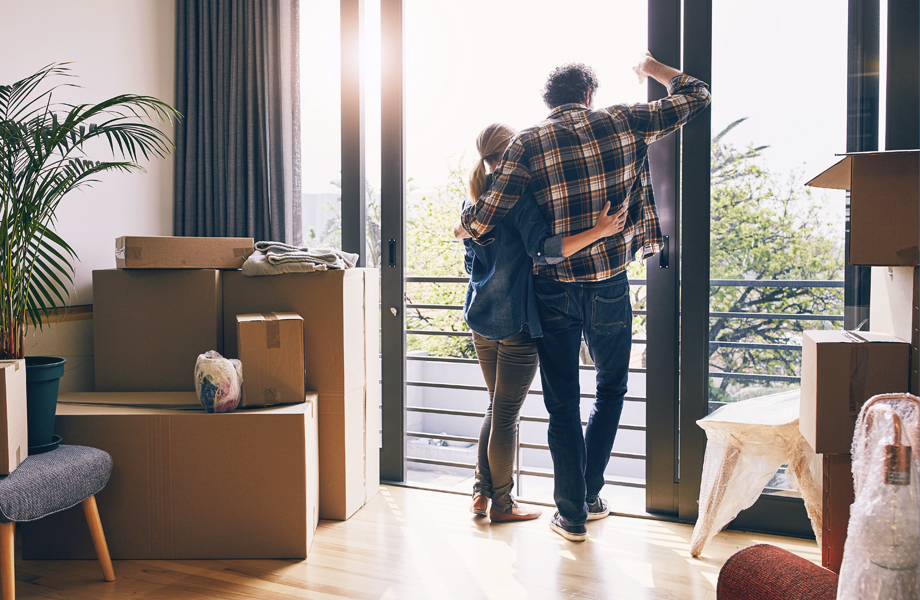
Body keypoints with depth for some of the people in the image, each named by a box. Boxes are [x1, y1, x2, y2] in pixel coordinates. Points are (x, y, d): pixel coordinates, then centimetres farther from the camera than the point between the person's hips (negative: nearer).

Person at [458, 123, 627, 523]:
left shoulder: (476, 200, 11)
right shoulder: (517, 194, -14)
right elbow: (545, 249, -25)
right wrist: (599, 231, -26)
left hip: (481, 318, 8)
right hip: (515, 321, -8)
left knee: (496, 409, 19)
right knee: (506, 416, 2)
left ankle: (482, 492, 22)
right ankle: (502, 504, 14)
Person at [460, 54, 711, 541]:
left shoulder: (528, 143, -4)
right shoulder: (623, 124, 0)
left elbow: (482, 223, -11)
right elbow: (696, 97, 13)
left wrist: (464, 220, 12)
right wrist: (657, 70, 31)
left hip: (553, 290, 0)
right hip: (609, 286, 1)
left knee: (562, 404, 11)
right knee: (611, 390, 23)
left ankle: (571, 514, 19)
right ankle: (589, 495, 28)